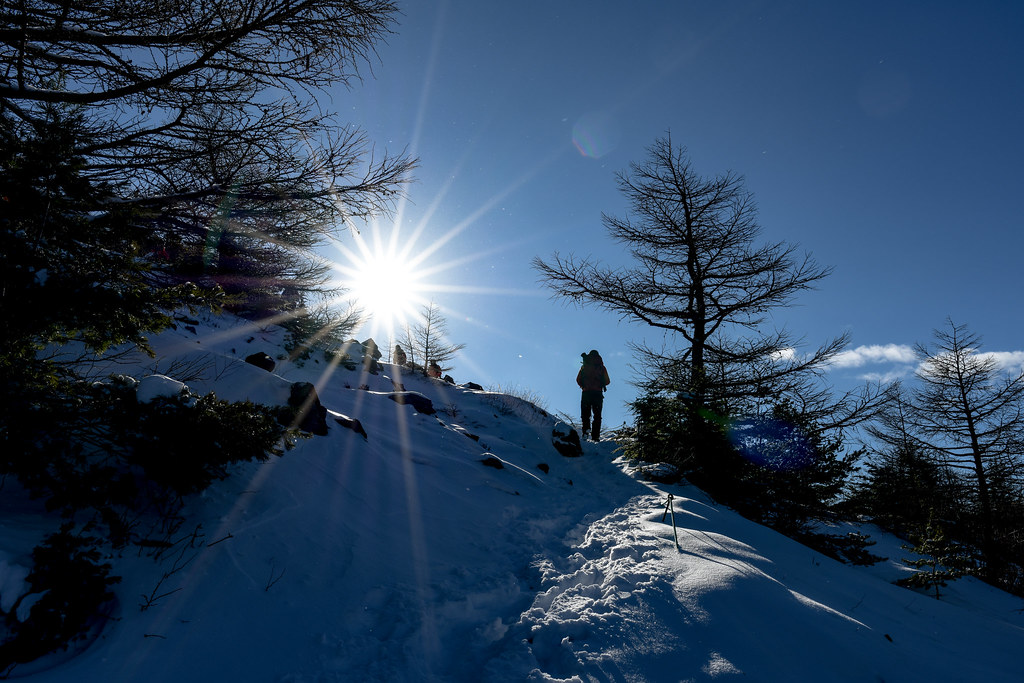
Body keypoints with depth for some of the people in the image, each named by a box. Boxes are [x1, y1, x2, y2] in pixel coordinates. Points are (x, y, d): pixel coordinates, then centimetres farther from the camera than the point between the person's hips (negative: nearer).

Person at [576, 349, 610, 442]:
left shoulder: (585, 366, 5)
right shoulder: (602, 367, 7)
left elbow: (578, 379, 3)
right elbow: (607, 381, 9)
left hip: (586, 393, 0)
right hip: (598, 393, 0)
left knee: (585, 413, 8)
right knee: (597, 415, 5)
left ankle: (586, 428, -16)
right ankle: (595, 436, -1)